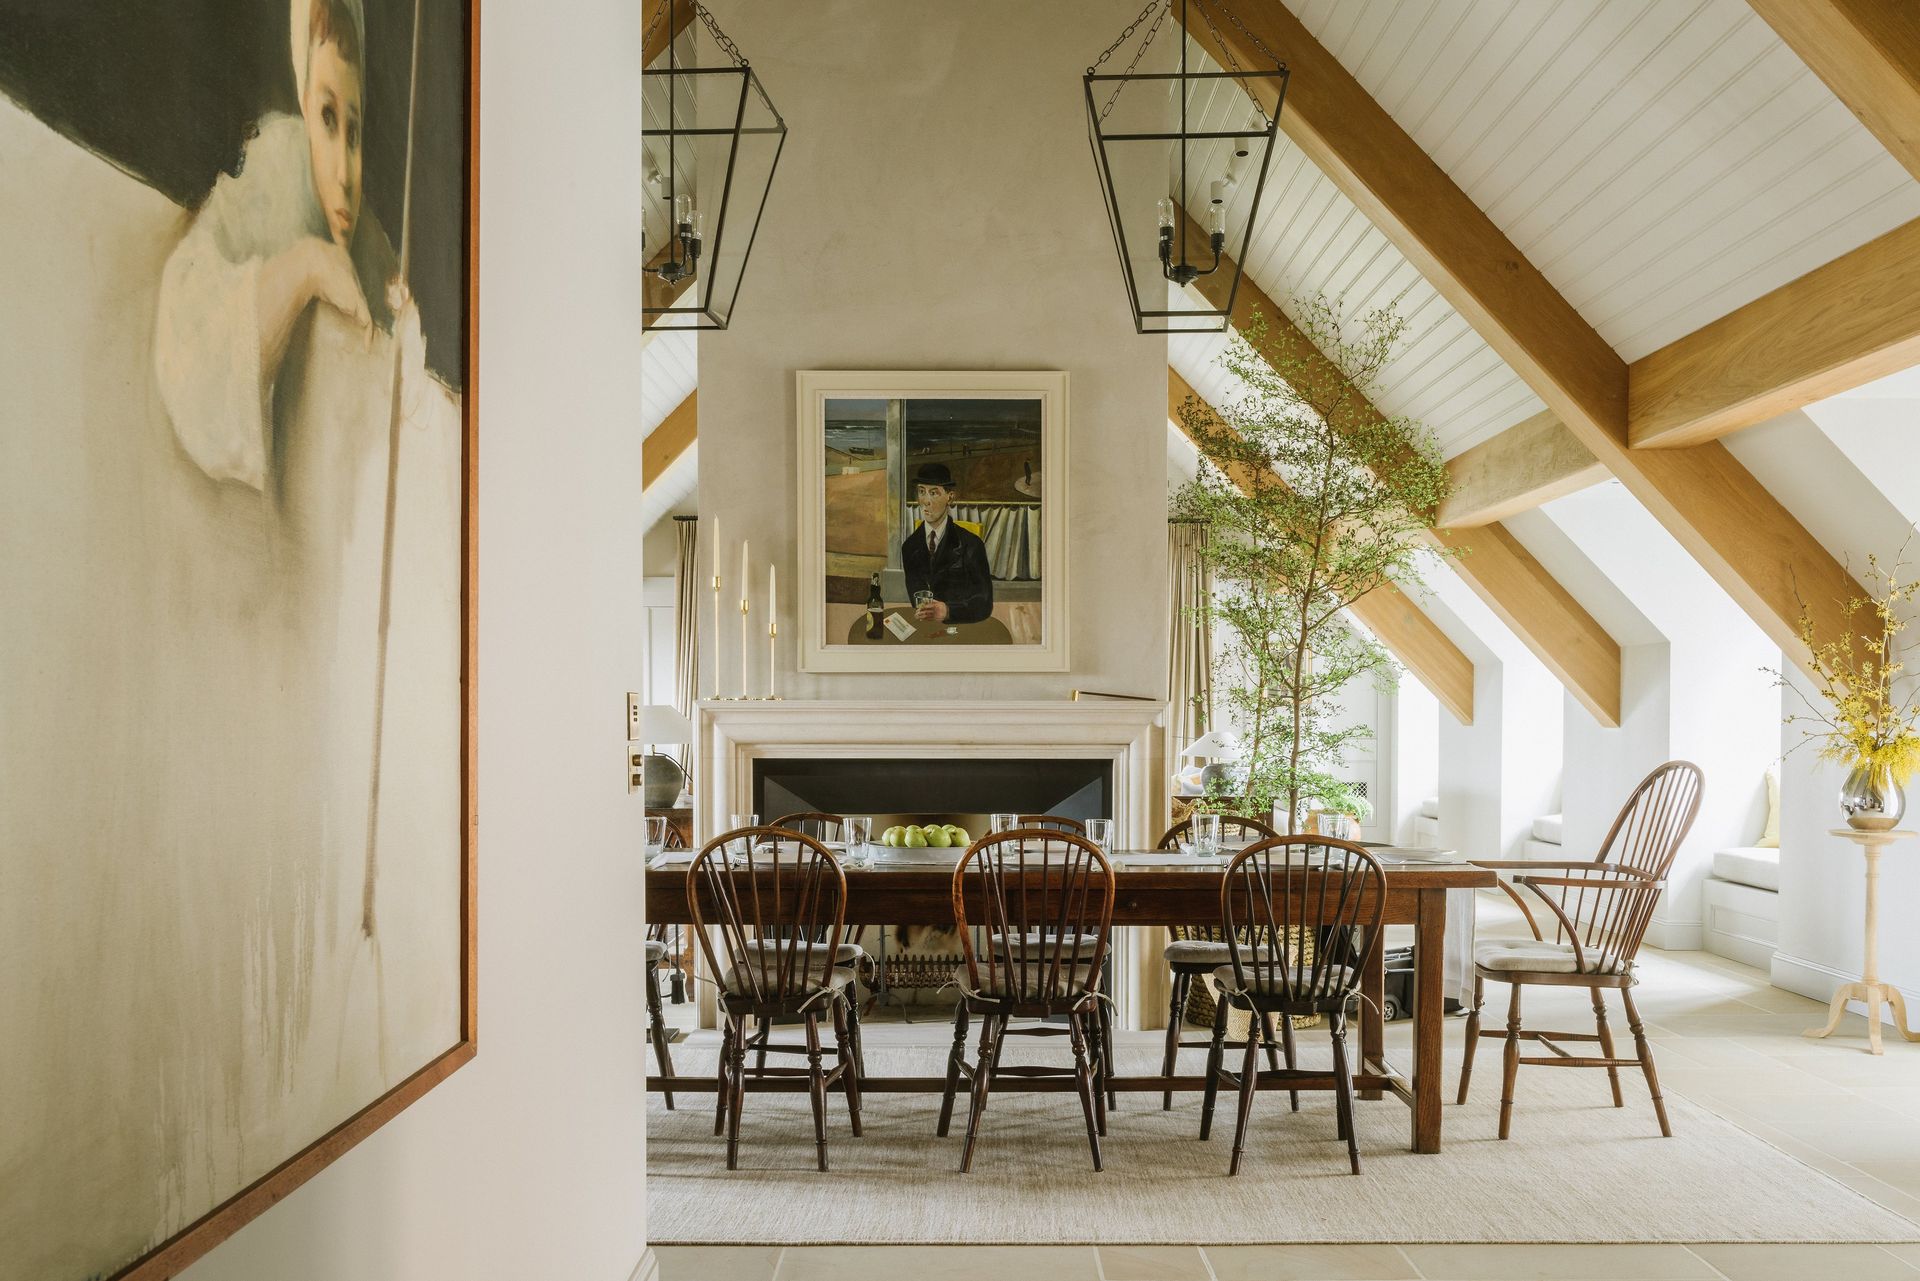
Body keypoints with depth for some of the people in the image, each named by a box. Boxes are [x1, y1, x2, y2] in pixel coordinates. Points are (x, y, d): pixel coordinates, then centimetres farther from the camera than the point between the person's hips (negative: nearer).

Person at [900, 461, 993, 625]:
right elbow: (915, 592, 7)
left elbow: (984, 604, -6)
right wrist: (925, 611, -16)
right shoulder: (909, 546, 10)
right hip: (924, 626, 2)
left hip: (962, 626, -2)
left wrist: (947, 611, -23)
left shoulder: (971, 544, -3)